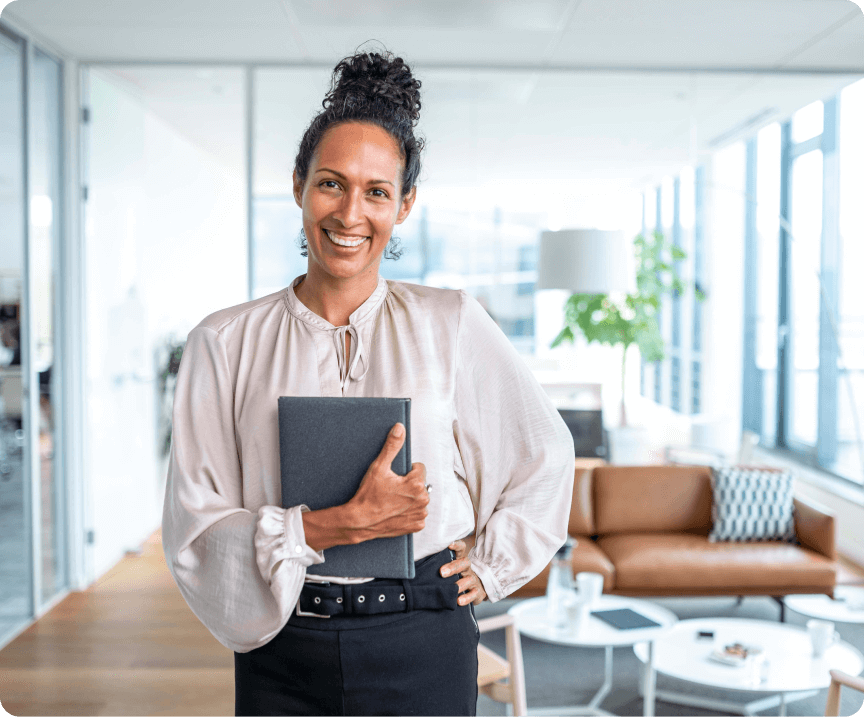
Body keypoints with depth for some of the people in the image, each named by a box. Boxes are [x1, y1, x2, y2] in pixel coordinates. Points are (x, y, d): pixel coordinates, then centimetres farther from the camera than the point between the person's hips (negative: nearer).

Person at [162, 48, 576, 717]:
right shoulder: (224, 343, -3)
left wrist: (490, 567, 7)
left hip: (423, 652, 0)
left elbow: (547, 453, 9)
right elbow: (195, 530, -8)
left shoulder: (452, 324, -3)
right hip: (283, 655, 1)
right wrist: (341, 524, -18)